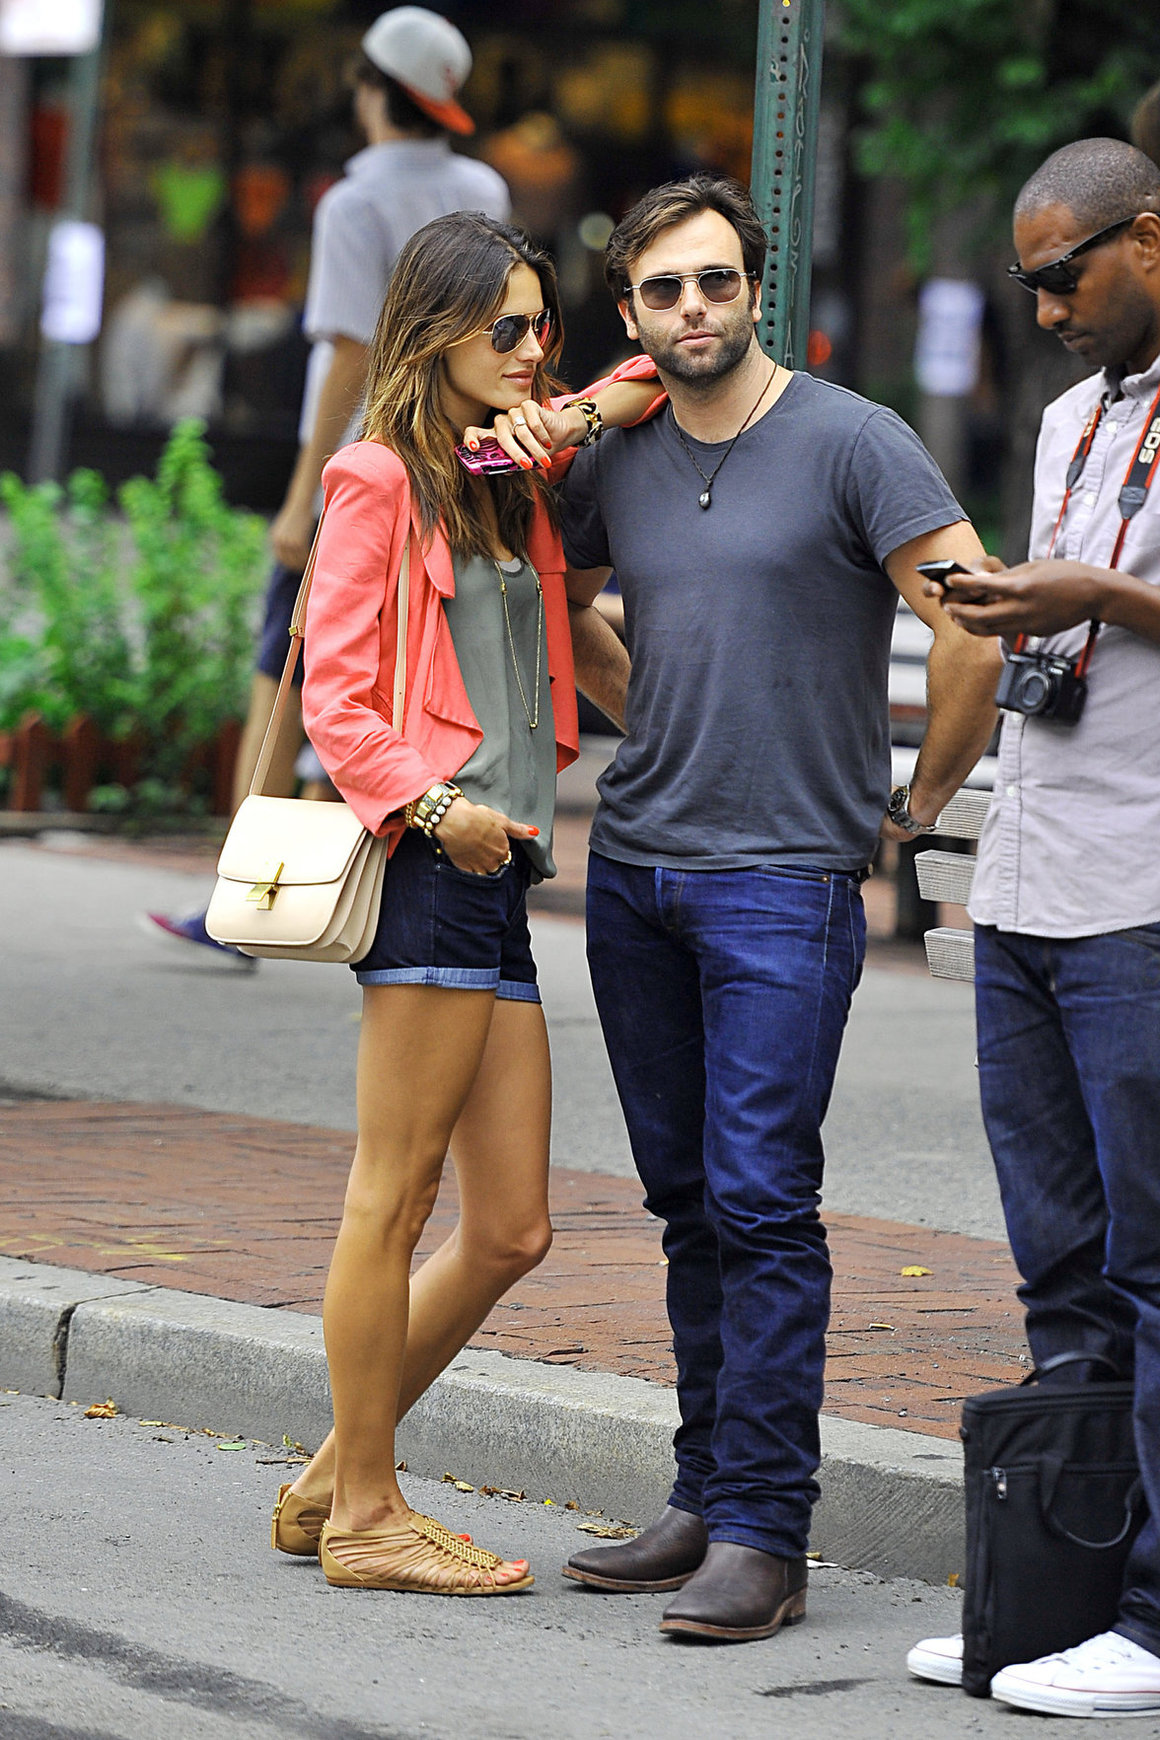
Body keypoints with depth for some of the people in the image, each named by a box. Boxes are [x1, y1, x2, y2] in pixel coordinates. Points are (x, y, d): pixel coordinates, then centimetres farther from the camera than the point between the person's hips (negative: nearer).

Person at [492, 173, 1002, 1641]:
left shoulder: (850, 444, -7)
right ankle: (705, 1500, 18)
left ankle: (763, 1533, -8)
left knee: (760, 1201, -9)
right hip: (632, 868, 6)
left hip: (784, 877, -6)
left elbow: (975, 623, -11)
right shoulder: (615, 465, 10)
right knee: (688, 1198, 11)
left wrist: (920, 798, -4)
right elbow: (561, 610, 29)